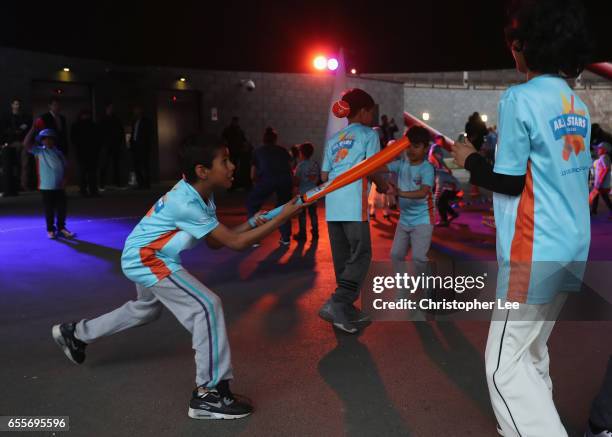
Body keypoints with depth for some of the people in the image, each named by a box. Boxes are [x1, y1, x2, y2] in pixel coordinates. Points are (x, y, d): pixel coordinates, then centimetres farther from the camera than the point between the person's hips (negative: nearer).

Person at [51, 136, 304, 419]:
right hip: (147, 259, -10)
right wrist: (281, 218, -29)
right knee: (207, 306, -18)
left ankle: (75, 334, 47)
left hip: (143, 258, 10)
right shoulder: (186, 203, -30)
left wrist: (251, 224, -9)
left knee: (145, 310, 32)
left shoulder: (201, 196, -1)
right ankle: (208, 394, -13)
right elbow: (235, 243, -29)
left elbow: (215, 242, 3)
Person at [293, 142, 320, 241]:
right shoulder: (316, 164, 2)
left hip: (303, 192, -5)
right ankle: (315, 233, 16)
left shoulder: (301, 165, -12)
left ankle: (302, 234, 5)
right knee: (313, 212, 12)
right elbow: (319, 177, 7)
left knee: (302, 214, 2)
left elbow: (296, 180, -13)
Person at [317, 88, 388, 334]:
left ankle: (347, 309, 17)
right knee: (360, 256, -3)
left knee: (342, 258, 11)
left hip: (332, 205, 7)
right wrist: (382, 185, 15)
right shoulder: (368, 134, 6)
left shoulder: (334, 139, 23)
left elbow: (324, 176, 17)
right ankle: (336, 305, -13)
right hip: (353, 205, -7)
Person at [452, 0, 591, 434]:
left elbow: (509, 181, -14)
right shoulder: (577, 104, 11)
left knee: (506, 362, -2)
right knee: (532, 349, 20)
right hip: (572, 248, 9)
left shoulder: (521, 97, -14)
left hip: (535, 252, -9)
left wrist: (470, 160, 3)